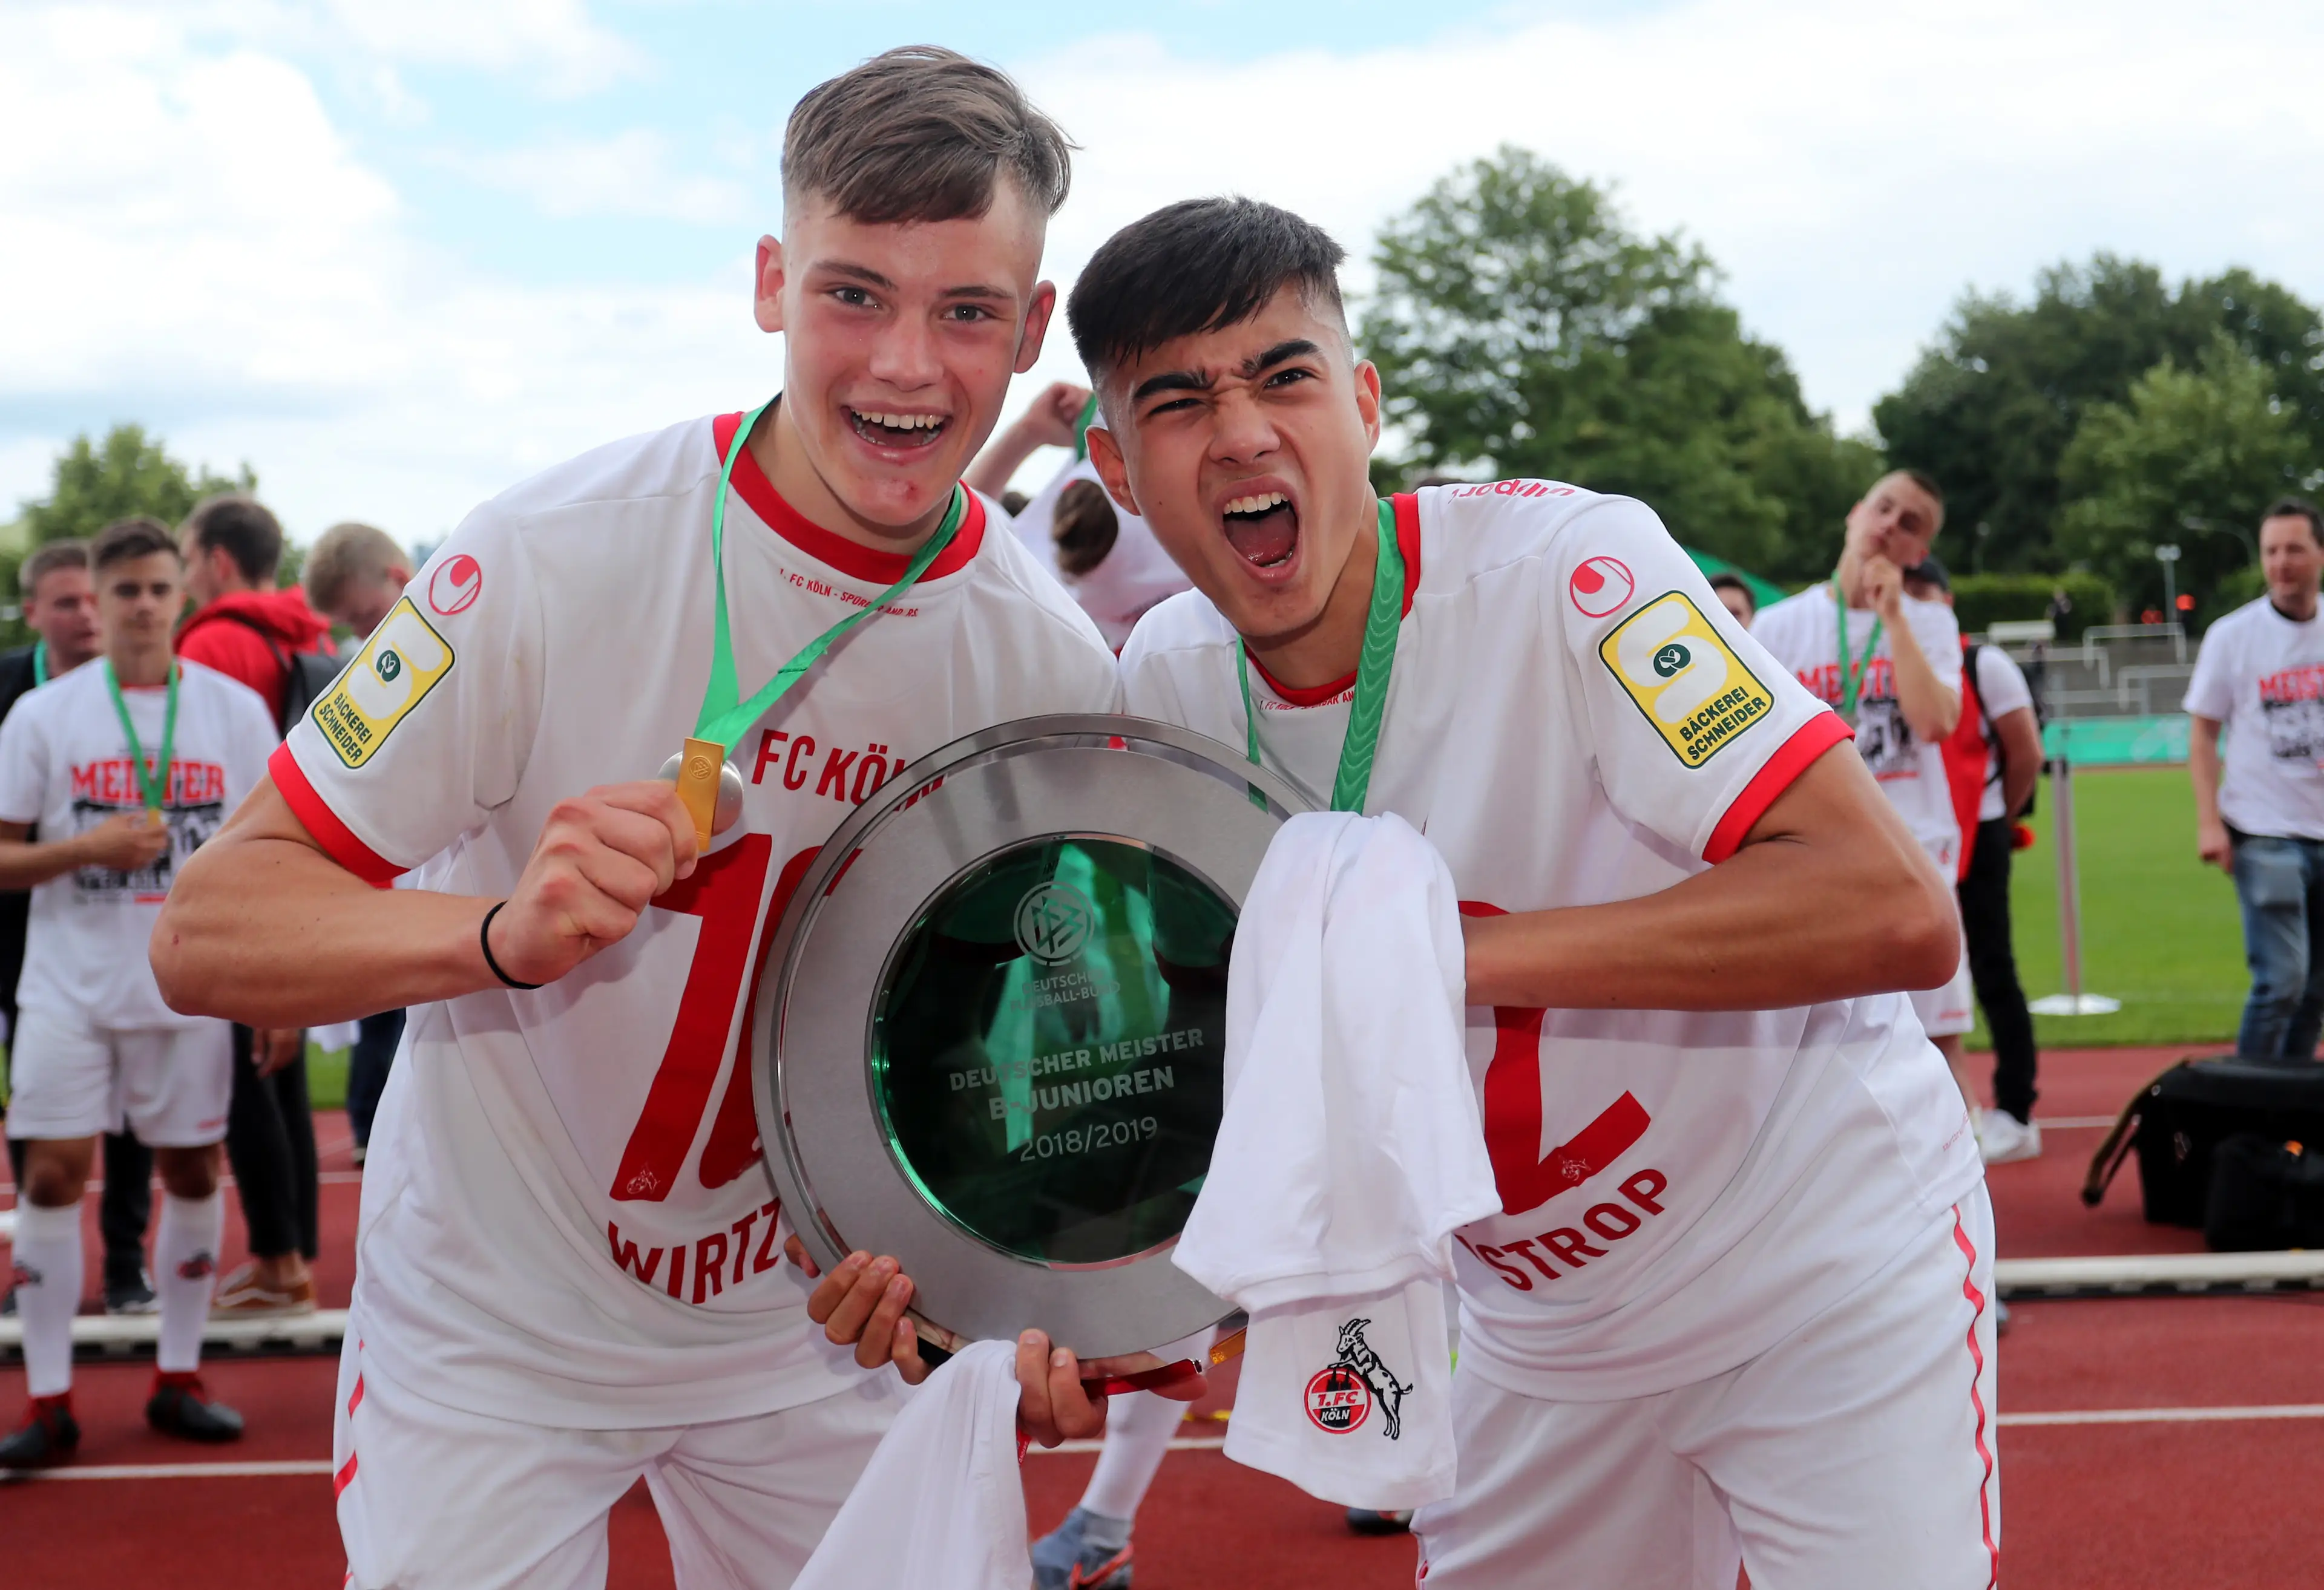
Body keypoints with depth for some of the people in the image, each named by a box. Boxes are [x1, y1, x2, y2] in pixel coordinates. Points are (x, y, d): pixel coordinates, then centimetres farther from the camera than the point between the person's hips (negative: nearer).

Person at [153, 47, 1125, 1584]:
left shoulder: (1060, 669, -10)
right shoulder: (551, 562, -22)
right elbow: (204, 935, -21)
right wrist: (505, 929, -40)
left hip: (803, 1325, 4)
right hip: (497, 1330, -3)